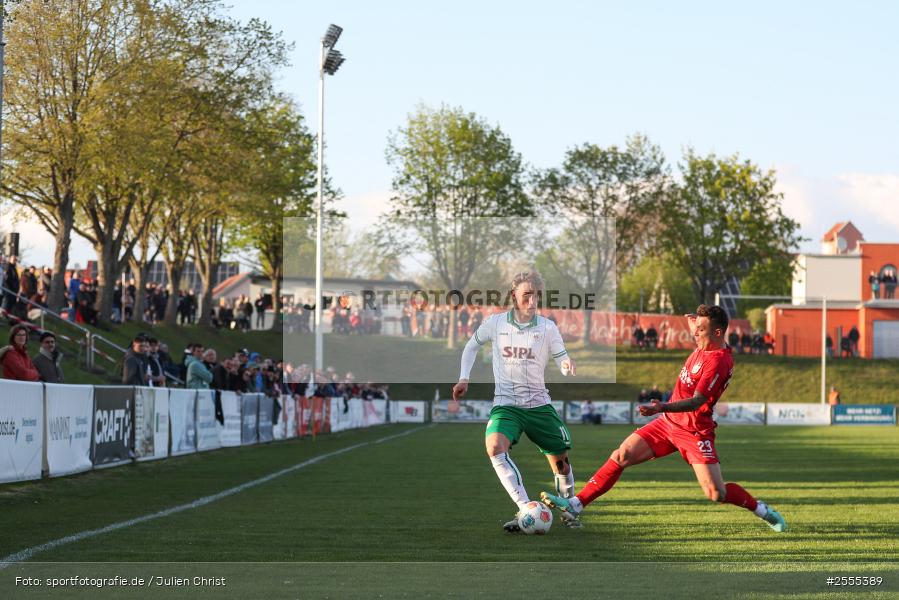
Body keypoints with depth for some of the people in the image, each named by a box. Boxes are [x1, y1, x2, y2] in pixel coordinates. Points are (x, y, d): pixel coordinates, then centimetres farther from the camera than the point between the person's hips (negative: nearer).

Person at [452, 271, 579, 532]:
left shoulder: (547, 327, -2)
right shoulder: (495, 323, 0)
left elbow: (562, 359, -4)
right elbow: (472, 346, 17)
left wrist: (567, 364, -28)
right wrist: (463, 378, 8)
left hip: (539, 404, 1)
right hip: (505, 404, -1)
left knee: (560, 459, 7)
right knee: (495, 447, -29)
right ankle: (526, 509, -31)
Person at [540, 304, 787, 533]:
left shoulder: (718, 360, -22)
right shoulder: (704, 345, 3)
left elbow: (697, 401, -30)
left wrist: (662, 408, -40)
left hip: (695, 431, -8)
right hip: (669, 422, 8)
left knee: (716, 493, -13)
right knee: (621, 456, -3)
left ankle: (762, 510, 14)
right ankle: (575, 505, -2)